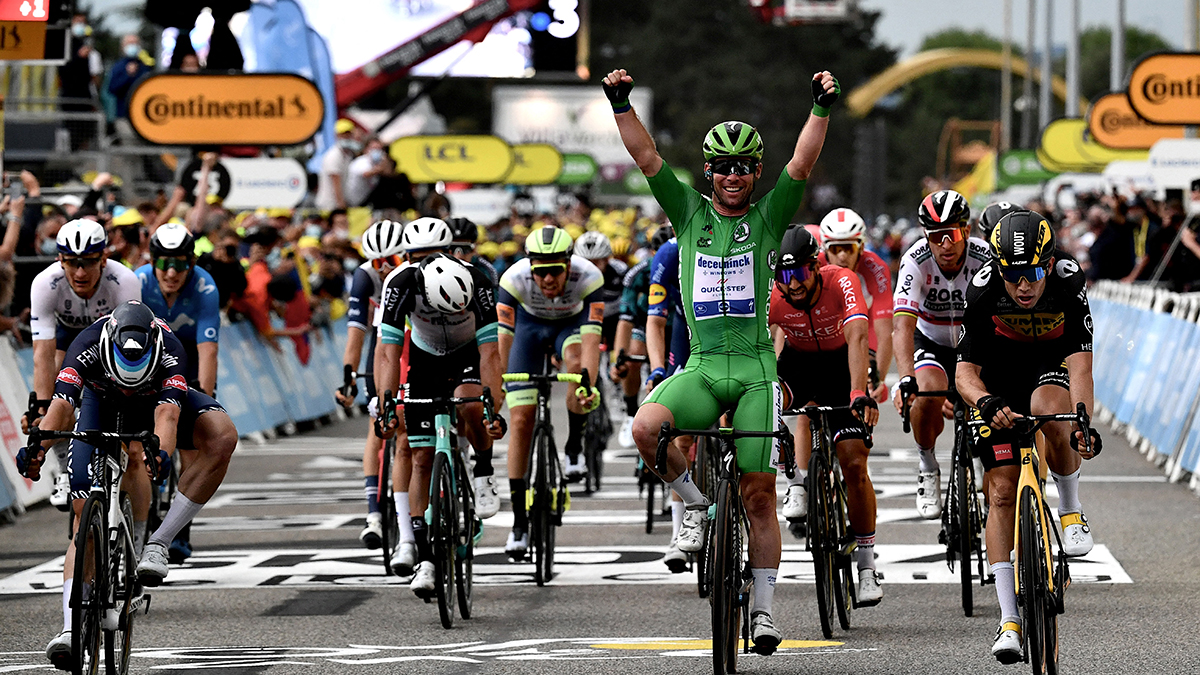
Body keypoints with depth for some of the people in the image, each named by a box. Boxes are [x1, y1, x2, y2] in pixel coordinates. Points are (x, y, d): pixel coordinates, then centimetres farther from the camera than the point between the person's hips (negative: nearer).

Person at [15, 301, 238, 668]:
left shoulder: (169, 351, -37)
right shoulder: (88, 347, -37)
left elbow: (167, 414, -48)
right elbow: (61, 403, -48)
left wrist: (161, 455, -69)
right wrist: (36, 447, -66)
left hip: (156, 398, 0)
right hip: (102, 401, 0)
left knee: (223, 435, -31)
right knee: (84, 512, -17)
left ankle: (157, 544, -24)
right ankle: (70, 627, -20)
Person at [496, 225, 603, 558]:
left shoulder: (589, 277, -35)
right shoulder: (515, 278, -34)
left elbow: (591, 339, -41)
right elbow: (503, 338, -36)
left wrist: (589, 386, -56)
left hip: (572, 322, 0)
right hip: (530, 323, 0)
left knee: (575, 361, -36)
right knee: (521, 420, -9)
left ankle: (574, 447, -12)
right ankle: (519, 521, -1)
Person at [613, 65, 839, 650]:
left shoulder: (768, 218, 7)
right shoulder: (690, 214, 10)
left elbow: (801, 164, -6)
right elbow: (646, 158, 2)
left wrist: (822, 109, -19)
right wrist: (621, 105, -10)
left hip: (756, 366, -1)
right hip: (702, 365, 1)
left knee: (759, 494, -2)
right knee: (646, 427, -28)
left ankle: (763, 608, 7)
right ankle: (695, 502, -2)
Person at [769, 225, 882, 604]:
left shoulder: (841, 282, -34)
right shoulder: (770, 297, -27)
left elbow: (857, 338, -47)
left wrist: (860, 394, -63)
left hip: (841, 364, -2)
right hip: (797, 360, 2)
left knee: (854, 464, -11)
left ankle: (866, 567, 1)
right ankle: (798, 485, -11)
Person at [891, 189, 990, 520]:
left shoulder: (987, 258, -26)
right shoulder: (915, 261, -26)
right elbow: (903, 325, -36)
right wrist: (906, 378, -52)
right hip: (931, 342, -1)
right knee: (929, 394, -29)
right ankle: (927, 468, -3)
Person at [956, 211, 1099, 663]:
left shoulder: (1069, 283, -29)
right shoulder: (983, 291, -28)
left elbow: (1080, 363, -34)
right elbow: (965, 372, -26)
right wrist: (986, 402, -48)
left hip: (1053, 362, -1)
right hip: (999, 375, 1)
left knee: (1050, 415, -37)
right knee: (1002, 493, -9)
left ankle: (1071, 511, -9)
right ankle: (1009, 620, -5)